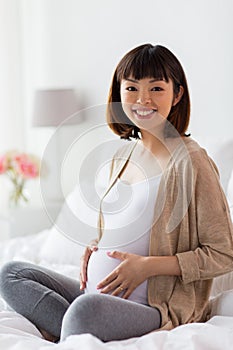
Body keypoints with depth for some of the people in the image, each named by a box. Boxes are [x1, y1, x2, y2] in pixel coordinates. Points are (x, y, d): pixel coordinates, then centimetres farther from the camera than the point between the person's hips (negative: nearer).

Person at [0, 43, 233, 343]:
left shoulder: (190, 160, -11)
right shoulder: (124, 155, 13)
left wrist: (148, 265, -18)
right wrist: (95, 247, 4)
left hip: (159, 307, -9)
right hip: (96, 294, 9)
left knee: (87, 308, -37)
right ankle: (80, 333, -14)